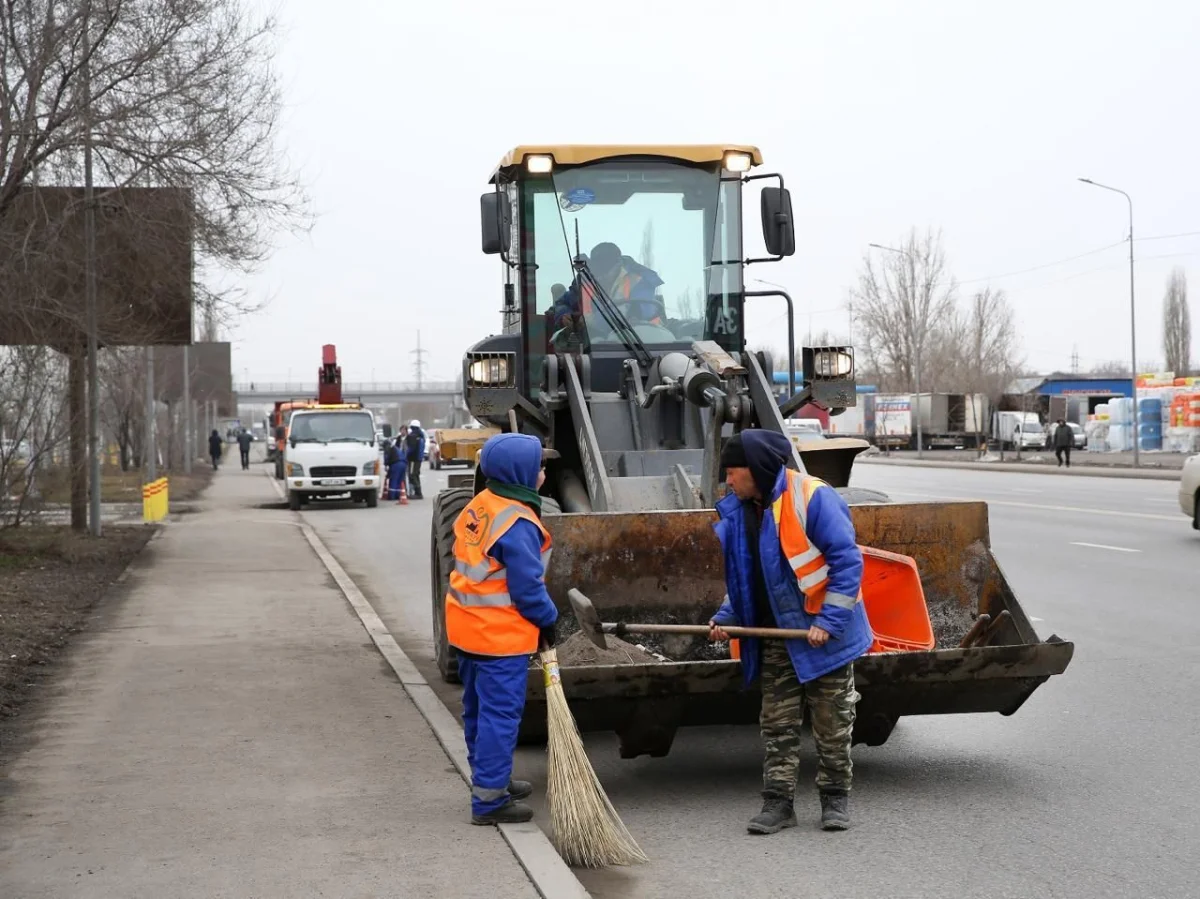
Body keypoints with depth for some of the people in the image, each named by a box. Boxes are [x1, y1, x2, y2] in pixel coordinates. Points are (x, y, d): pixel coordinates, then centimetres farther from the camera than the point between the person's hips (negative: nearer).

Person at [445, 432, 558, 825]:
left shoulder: (478, 506, 7)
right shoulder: (518, 523, -21)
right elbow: (527, 586, -20)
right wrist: (548, 619, -4)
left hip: (467, 626, 10)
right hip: (500, 635, -10)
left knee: (478, 708, 20)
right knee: (500, 714, -3)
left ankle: (489, 777, 35)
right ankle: (489, 800, 1)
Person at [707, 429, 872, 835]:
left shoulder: (812, 498, -18)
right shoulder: (736, 512, 5)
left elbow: (847, 560, -18)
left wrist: (828, 622, -21)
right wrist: (726, 618, -1)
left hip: (825, 635, -6)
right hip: (775, 641, 6)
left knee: (832, 723, 6)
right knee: (776, 724, 5)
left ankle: (835, 798, 18)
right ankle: (778, 802, 9)